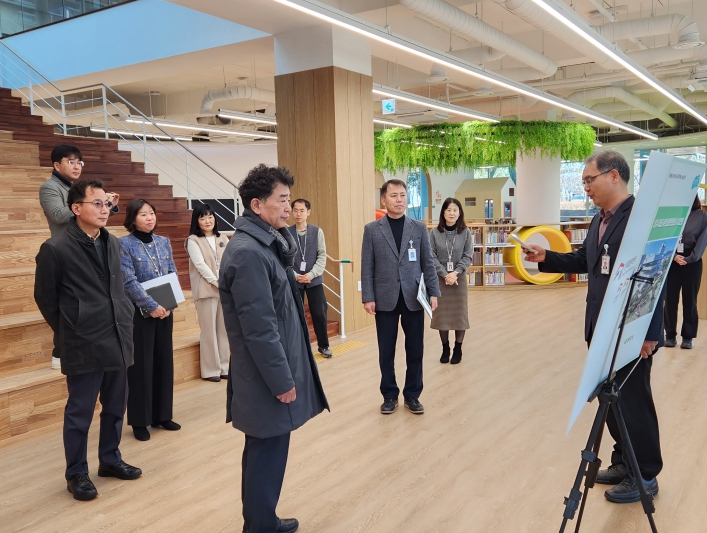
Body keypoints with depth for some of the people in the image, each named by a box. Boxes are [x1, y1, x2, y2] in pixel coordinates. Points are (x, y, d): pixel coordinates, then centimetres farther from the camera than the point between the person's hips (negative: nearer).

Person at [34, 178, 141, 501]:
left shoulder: (113, 244, 8)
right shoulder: (56, 249, -10)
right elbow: (44, 297, -2)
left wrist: (123, 325, 12)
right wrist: (69, 332, 4)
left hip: (118, 341, 6)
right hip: (83, 346, -6)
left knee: (115, 407, 16)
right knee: (80, 412, 7)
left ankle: (110, 460, 34)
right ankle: (76, 474, 23)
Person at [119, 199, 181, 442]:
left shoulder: (164, 242, 8)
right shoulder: (124, 244, -9)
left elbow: (173, 274, 7)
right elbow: (129, 281, -15)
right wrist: (152, 306, -17)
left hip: (165, 311, 5)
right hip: (139, 313, -5)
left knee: (164, 361, 11)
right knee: (141, 365, 2)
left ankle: (162, 415, 24)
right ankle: (140, 421, 14)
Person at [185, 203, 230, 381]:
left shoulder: (223, 239, 13)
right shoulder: (193, 240, -1)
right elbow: (200, 265, -11)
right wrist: (218, 283, -15)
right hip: (206, 290, -4)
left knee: (224, 329, 7)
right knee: (209, 331, -1)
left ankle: (224, 367, 16)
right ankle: (210, 370, 8)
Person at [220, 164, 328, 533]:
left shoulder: (265, 243, 10)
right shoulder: (247, 253, -23)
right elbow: (259, 328, -23)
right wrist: (282, 380, -19)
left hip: (274, 373, 10)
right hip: (267, 379, -10)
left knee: (265, 453, 21)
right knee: (267, 455, 4)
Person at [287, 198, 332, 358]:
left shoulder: (317, 231, 0)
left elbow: (322, 256, -2)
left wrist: (311, 274, -13)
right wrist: (296, 275, -14)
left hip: (314, 280, 1)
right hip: (294, 281, 0)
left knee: (320, 313, 3)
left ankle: (323, 345, 21)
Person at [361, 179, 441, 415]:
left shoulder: (419, 228, 6)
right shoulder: (372, 229, 2)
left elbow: (427, 263, 6)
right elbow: (367, 267, -1)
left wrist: (433, 292, -2)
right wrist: (368, 297, -7)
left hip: (413, 298, 1)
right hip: (385, 299, -1)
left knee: (415, 350, 7)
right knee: (386, 351, 7)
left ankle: (412, 395, 22)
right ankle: (390, 395, 22)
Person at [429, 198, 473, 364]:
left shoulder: (465, 232, -3)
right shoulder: (434, 232, -5)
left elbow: (468, 256, -2)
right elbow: (431, 257, -6)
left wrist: (456, 273, -15)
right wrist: (445, 274, -14)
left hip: (459, 277, 0)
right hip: (440, 278, 0)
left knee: (459, 313, 4)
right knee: (441, 313, 5)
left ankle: (458, 349, 16)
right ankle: (445, 348, 18)